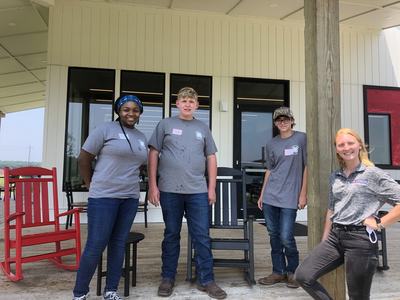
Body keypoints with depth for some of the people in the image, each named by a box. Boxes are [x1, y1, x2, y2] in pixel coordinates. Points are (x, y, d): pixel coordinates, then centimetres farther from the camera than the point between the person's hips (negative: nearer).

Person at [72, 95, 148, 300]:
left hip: (130, 197, 5)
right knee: (95, 245, -2)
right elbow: (84, 159, -3)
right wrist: (93, 186, 3)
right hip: (104, 196, -5)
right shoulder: (105, 129, -5)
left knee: (119, 243, 10)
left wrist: (129, 182, 11)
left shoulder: (142, 138, 12)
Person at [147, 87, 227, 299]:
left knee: (202, 236, 4)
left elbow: (211, 158, 13)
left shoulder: (203, 128, 12)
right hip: (170, 190, -1)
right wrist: (152, 185, -4)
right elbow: (153, 155, 3)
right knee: (171, 235, 10)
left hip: (198, 191, 2)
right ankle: (168, 278, 24)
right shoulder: (165, 125, 6)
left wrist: (212, 187, 6)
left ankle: (206, 280, 15)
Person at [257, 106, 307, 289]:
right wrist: (262, 195, 13)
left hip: (289, 197, -4)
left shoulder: (301, 138, -1)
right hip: (270, 197, 4)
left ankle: (292, 272, 18)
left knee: (286, 237, -5)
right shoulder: (271, 144, 10)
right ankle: (278, 271, 22)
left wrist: (303, 193, -5)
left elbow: (307, 166, -1)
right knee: (274, 236, 8)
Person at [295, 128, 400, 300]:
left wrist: (380, 224, -10)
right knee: (303, 276, -7)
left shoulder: (373, 174, -6)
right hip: (335, 236, 5)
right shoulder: (334, 177, 11)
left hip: (361, 239, -5)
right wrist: (324, 242, 17)